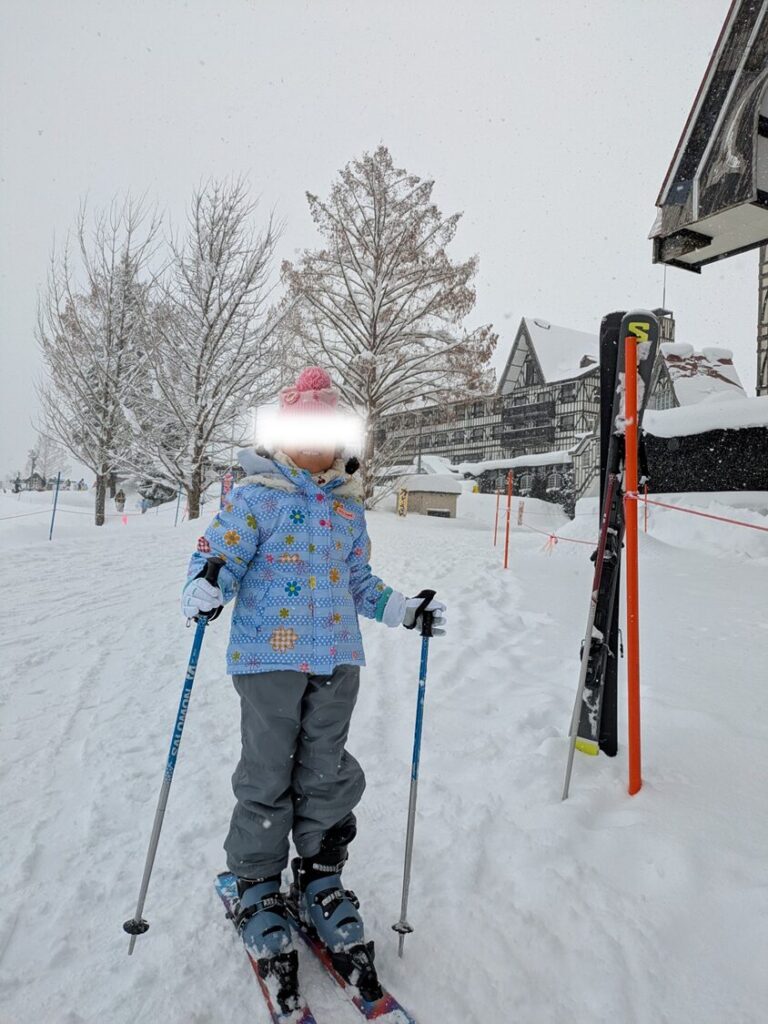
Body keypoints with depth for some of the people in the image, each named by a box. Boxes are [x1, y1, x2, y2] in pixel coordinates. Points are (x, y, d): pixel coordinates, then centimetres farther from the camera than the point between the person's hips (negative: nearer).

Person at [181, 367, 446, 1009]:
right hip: (269, 655, -4)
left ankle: (321, 881, 31)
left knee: (327, 774, 11)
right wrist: (205, 587, -27)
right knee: (267, 775, 5)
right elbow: (220, 553, -6)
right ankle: (257, 888, 26)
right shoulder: (256, 496, -3)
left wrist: (404, 610, 11)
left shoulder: (350, 506, 13)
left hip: (337, 660, 4)